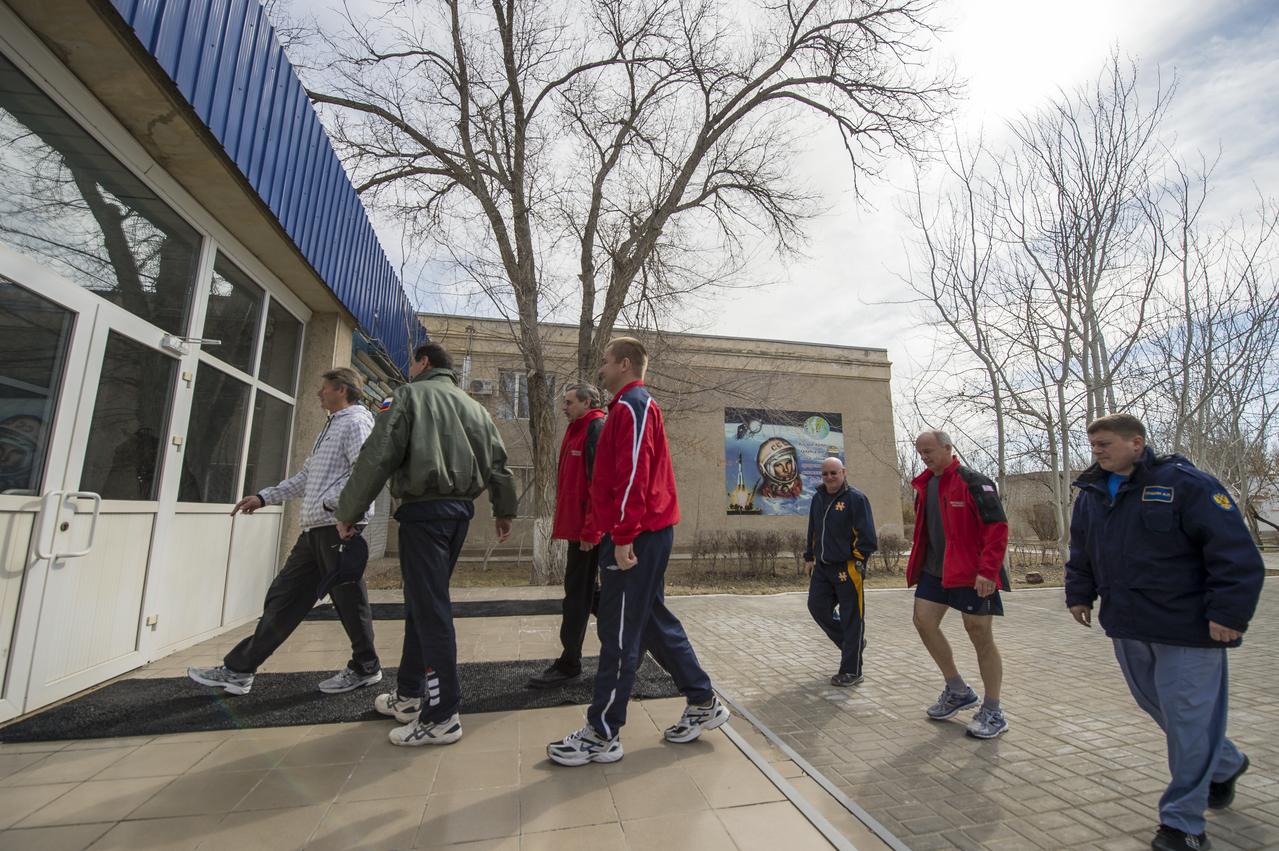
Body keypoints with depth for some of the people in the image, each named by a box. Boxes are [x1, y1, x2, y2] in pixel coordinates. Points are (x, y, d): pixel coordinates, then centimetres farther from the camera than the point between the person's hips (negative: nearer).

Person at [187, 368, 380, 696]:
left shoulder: (355, 422, -7)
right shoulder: (330, 428, 24)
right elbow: (305, 477, 27)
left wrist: (330, 502, -20)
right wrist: (264, 497, 21)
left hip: (338, 525, -9)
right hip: (315, 527, 9)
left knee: (348, 598, 1)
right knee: (283, 596, 12)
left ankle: (366, 668, 15)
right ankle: (238, 670, 22)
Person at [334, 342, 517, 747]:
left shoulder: (409, 396, -2)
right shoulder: (473, 406, 16)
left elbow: (378, 457, -11)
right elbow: (498, 461, 13)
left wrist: (348, 512, -4)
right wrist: (504, 510, 19)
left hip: (423, 511, -7)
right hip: (461, 510, 7)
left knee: (430, 610, -3)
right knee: (422, 603, 18)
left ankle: (442, 717, 3)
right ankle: (409, 694, 30)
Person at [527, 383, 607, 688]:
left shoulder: (596, 429, -11)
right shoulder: (578, 431, 19)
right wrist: (565, 521, 21)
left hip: (586, 525, -10)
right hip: (577, 523, 10)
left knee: (578, 593, -2)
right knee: (585, 589, 18)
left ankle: (569, 665, 9)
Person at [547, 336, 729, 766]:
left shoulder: (632, 407, -10)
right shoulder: (631, 407, 21)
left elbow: (634, 474, -21)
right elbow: (609, 478, 24)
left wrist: (623, 536, -23)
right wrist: (593, 529, 26)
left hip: (637, 536, -10)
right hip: (646, 533, 10)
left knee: (619, 632, -1)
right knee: (654, 621, 17)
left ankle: (602, 734, 12)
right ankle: (702, 702, 28)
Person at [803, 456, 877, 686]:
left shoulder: (856, 498, -10)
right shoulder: (818, 498, 12)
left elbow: (867, 535, -13)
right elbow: (813, 531, 19)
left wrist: (857, 560, -15)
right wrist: (810, 557, 16)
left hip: (848, 569, -7)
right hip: (822, 567, 7)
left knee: (851, 618, 2)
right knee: (817, 607, 6)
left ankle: (851, 671, 13)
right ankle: (852, 642, 29)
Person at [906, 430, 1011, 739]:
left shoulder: (973, 482, -14)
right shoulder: (924, 485, 9)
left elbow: (997, 526, -19)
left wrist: (988, 571, -24)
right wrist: (918, 565, 15)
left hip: (972, 573, -8)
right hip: (935, 571, 8)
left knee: (981, 637, 2)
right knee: (923, 621, 6)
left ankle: (993, 713, 19)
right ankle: (958, 691, 25)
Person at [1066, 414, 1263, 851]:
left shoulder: (1186, 483, -12)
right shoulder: (1091, 494, 6)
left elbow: (1236, 552, -13)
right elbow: (1080, 552, 17)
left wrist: (1229, 611, -16)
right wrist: (1079, 594, 13)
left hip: (1187, 631, -6)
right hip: (1126, 627, 6)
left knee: (1187, 718, 1)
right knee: (1156, 705, 19)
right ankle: (1225, 764, 47)